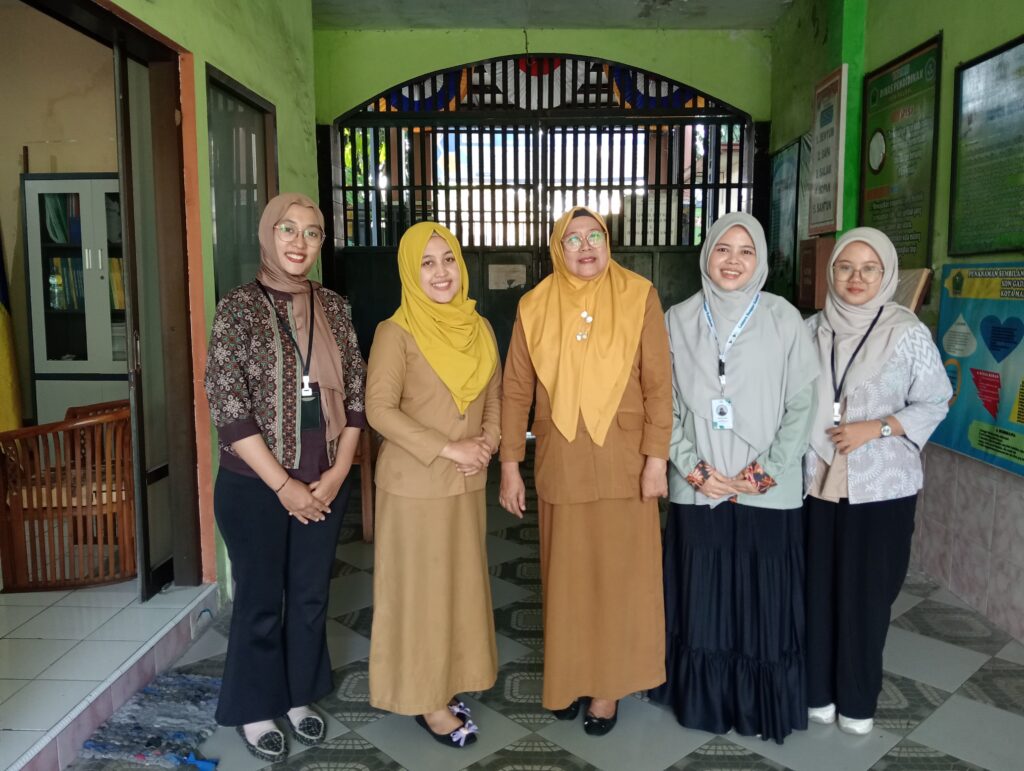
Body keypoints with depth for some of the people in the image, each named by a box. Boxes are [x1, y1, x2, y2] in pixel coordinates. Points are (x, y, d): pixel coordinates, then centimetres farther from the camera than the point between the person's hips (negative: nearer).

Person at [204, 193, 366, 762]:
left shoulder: (335, 308, 2)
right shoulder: (239, 308, -10)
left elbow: (356, 394, 4)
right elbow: (229, 409, -14)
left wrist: (338, 471, -5)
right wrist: (283, 485, -14)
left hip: (324, 483, 4)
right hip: (255, 486, -3)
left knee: (311, 595, 16)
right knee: (261, 599, 11)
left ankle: (299, 697, 37)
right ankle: (256, 710, 32)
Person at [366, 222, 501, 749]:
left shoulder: (479, 328, 5)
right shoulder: (396, 332, -13)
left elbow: (494, 397, 12)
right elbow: (379, 409, -18)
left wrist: (487, 442, -6)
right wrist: (447, 449, -20)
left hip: (467, 483, 6)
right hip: (415, 482, -6)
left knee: (461, 581, 15)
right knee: (420, 585, 6)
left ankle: (448, 683, 34)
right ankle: (425, 697, 23)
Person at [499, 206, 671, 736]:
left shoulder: (638, 296, -4)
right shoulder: (534, 307, 1)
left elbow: (658, 384, -4)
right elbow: (516, 391, 2)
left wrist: (656, 457, -8)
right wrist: (510, 465, 0)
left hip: (623, 462, -1)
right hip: (561, 465, 2)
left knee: (620, 574, 7)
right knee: (567, 576, 12)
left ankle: (609, 683, 25)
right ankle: (569, 678, 30)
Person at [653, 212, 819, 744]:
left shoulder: (783, 319, -2)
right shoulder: (678, 320, 2)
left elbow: (802, 405, -2)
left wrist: (766, 471, -9)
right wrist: (693, 469, -7)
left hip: (768, 493, -1)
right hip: (697, 489, 1)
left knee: (764, 599, 6)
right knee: (701, 597, 9)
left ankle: (761, 708, 27)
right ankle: (703, 701, 28)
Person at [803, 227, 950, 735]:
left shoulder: (908, 333, -5)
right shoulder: (812, 329, 3)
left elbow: (934, 403, -1)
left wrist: (876, 428, -15)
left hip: (880, 486, -2)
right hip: (815, 482, 2)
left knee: (866, 592, 7)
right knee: (818, 588, 9)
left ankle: (857, 700, 27)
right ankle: (817, 690, 27)